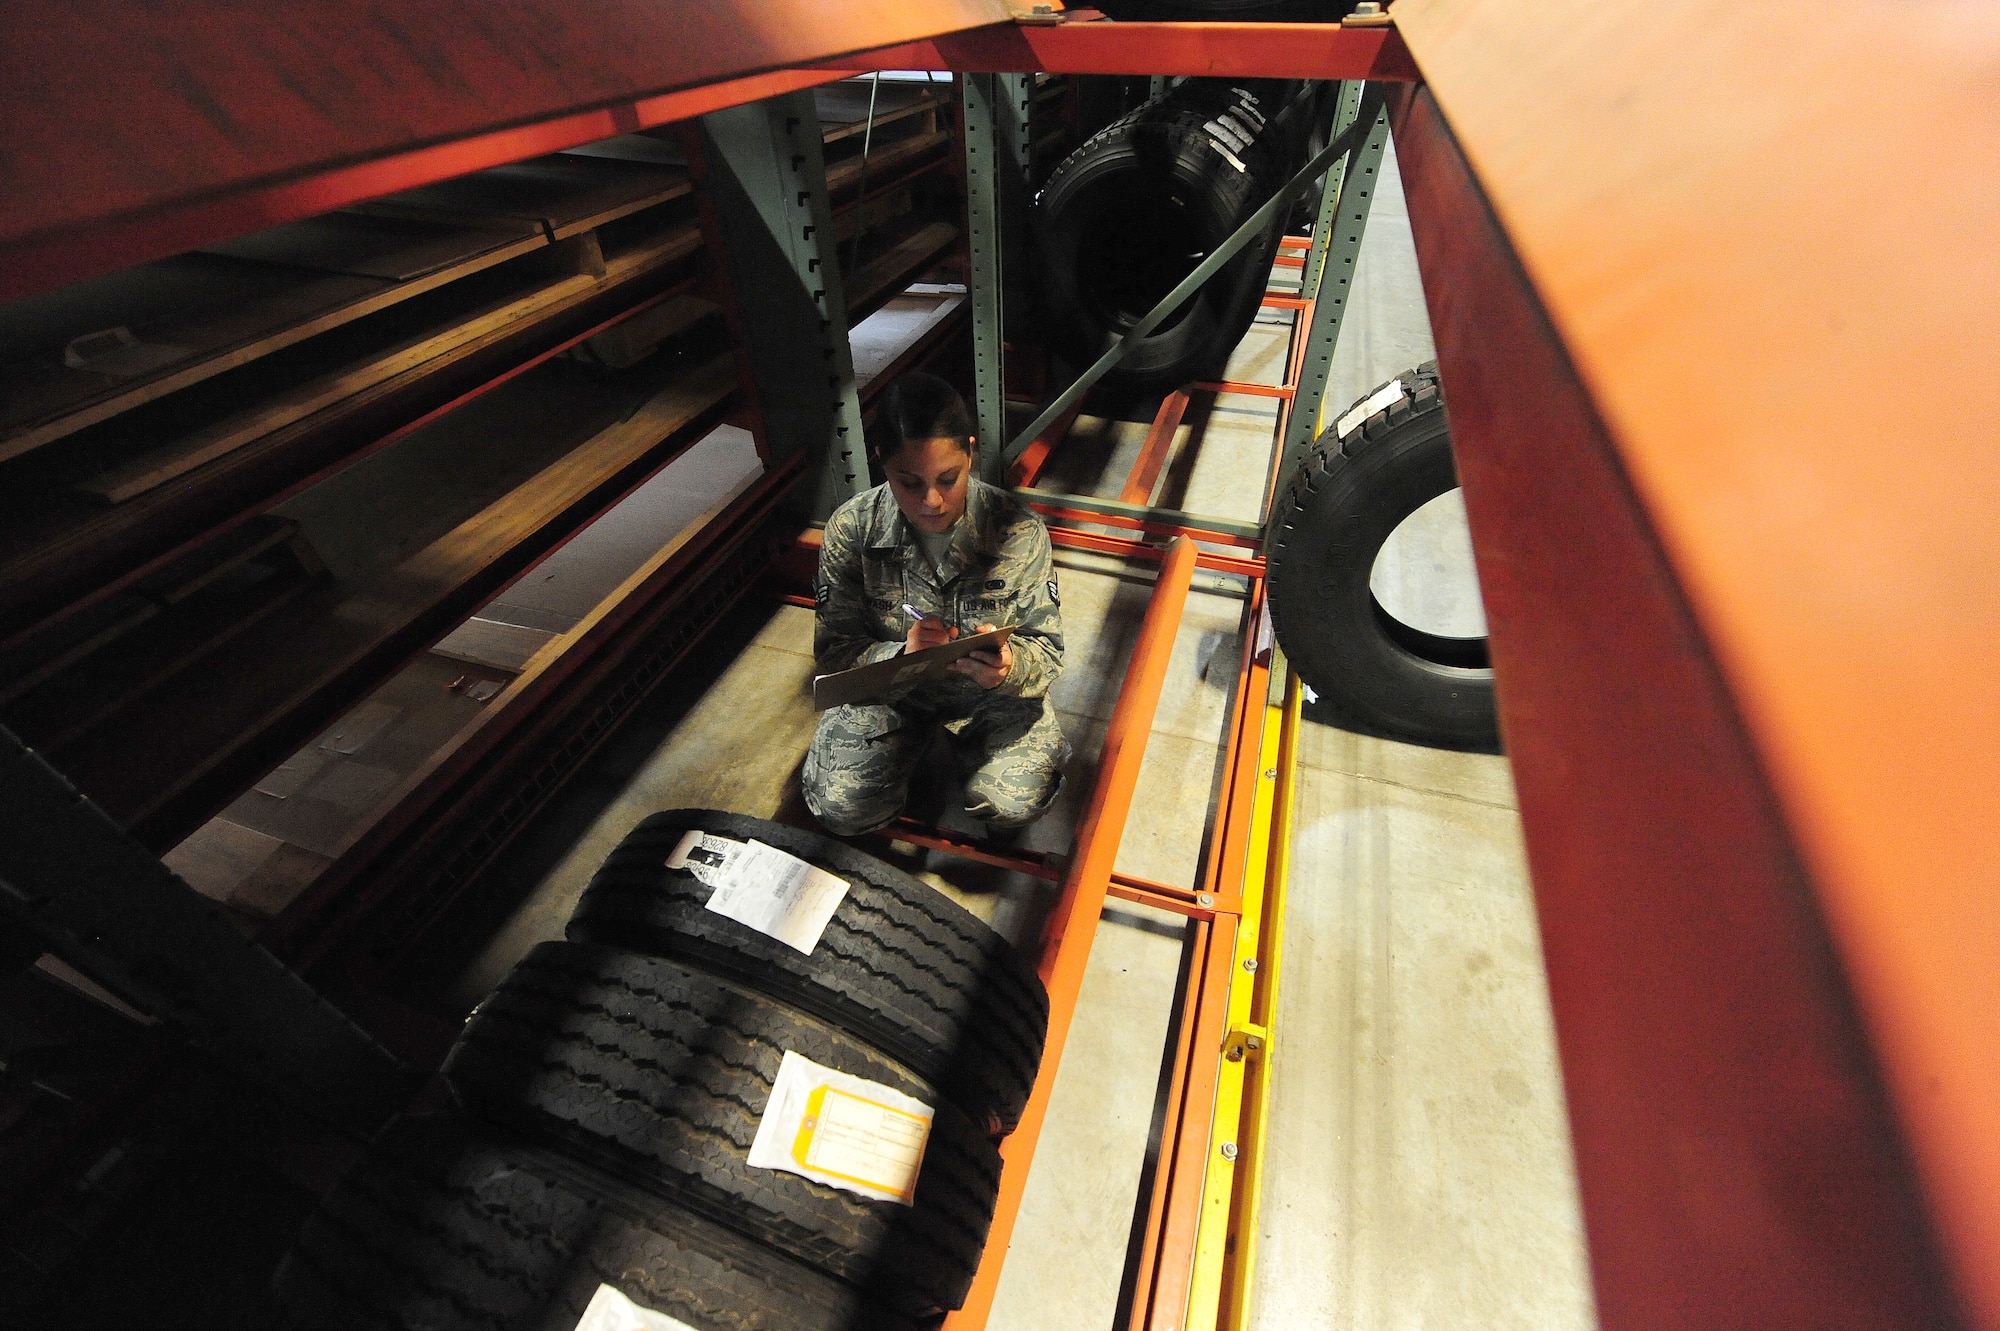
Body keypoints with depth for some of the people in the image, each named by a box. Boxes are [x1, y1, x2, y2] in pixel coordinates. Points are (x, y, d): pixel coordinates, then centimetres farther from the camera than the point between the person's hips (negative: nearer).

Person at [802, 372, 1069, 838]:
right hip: (885, 689, 1)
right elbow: (833, 650, -13)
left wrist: (1011, 665, -39)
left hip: (992, 692, 0)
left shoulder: (1018, 530, -20)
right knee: (842, 808, -15)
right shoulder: (851, 528, -18)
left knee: (1015, 802, -22)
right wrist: (901, 656, -35)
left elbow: (1047, 649, -13)